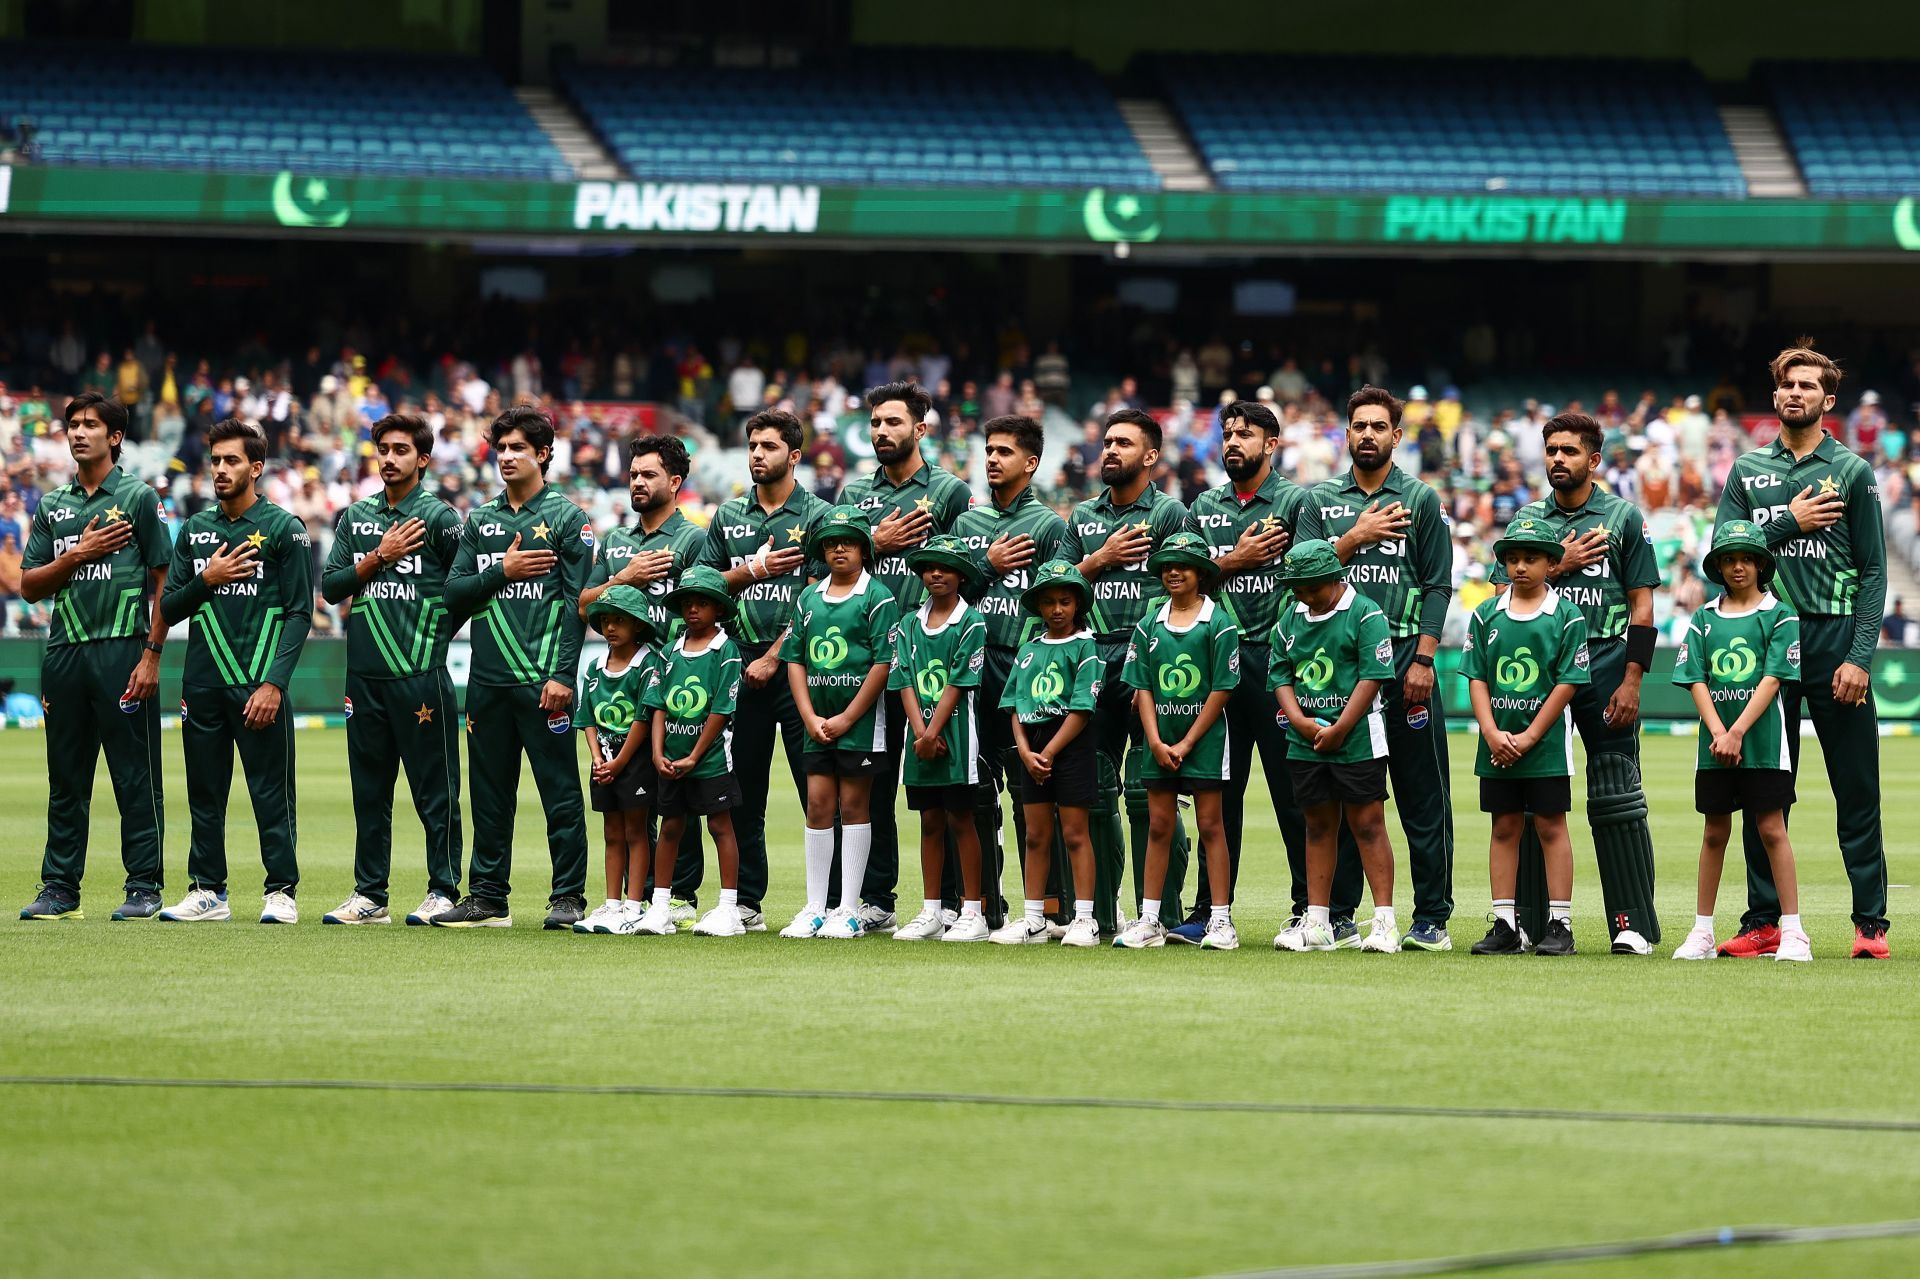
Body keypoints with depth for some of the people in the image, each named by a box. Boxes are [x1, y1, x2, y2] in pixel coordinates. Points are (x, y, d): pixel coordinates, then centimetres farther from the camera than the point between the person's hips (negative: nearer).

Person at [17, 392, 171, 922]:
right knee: (66, 779, 7)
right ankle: (59, 889, 11)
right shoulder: (52, 505, 14)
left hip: (122, 652, -5)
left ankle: (144, 887, 0)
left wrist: (152, 655, -9)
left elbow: (165, 582, -1)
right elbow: (29, 586, 11)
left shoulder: (139, 498, 1)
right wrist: (78, 554, -5)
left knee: (136, 777, -3)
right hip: (64, 653, 5)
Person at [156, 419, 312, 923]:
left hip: (259, 684, -5)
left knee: (271, 793, -4)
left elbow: (299, 613, -5)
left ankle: (281, 892, 1)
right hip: (203, 684, 5)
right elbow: (168, 610, 13)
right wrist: (207, 580, -6)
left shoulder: (284, 528, -1)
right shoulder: (195, 531, 13)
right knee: (205, 793, 8)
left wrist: (274, 683, -14)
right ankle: (207, 891, 14)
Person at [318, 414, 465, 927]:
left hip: (421, 676, -5)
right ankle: (369, 895, 14)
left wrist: (436, 631, -2)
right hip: (365, 673, 5)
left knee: (434, 789, -3)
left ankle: (443, 891, 1)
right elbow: (331, 586, 7)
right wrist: (379, 557, -4)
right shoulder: (356, 517, 14)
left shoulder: (438, 517, 0)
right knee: (369, 789, 9)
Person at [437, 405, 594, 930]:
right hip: (488, 679, 5)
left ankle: (568, 897, -1)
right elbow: (454, 592, 9)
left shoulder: (566, 519, 1)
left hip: (542, 679, -5)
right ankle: (487, 897, 14)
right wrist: (503, 571, -7)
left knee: (560, 791, -4)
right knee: (490, 792, 8)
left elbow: (577, 602, -5)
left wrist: (562, 675, -13)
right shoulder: (480, 521, 15)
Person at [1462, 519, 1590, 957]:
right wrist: (1492, 733, -10)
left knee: (1550, 826, 0)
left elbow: (1567, 683, -7)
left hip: (1546, 741, -3)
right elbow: (1477, 678, 4)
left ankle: (1559, 924, 2)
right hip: (1497, 744, 3)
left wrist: (1528, 737, -12)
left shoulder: (1567, 617, -3)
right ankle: (1505, 925, 10)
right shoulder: (1487, 615, 6)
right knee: (1504, 827, 7)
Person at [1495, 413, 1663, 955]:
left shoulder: (1623, 517, 5)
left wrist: (1631, 680, -7)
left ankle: (1633, 924, -3)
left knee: (1616, 801, -4)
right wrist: (1559, 567, -5)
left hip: (1605, 664, -3)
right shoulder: (1528, 519, 13)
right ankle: (1526, 920, 9)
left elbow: (1642, 606, 2)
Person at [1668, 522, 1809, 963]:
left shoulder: (1779, 615, 1)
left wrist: (1738, 732, -15)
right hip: (1715, 744, 3)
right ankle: (1702, 932, 12)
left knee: (1772, 829, -4)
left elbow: (1772, 679, -7)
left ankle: (1792, 931, -3)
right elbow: (1697, 681, 3)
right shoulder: (1705, 620, 10)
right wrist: (1718, 733, -12)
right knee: (1715, 832, 8)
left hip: (1763, 742, -3)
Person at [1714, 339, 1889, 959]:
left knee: (1856, 788, -3)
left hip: (1835, 636, -2)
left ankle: (1870, 923, 0)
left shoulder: (1853, 471, 4)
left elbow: (1873, 571, 0)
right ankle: (1763, 922, 9)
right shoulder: (1748, 470, 12)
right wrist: (1789, 523, -8)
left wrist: (1859, 657, -9)